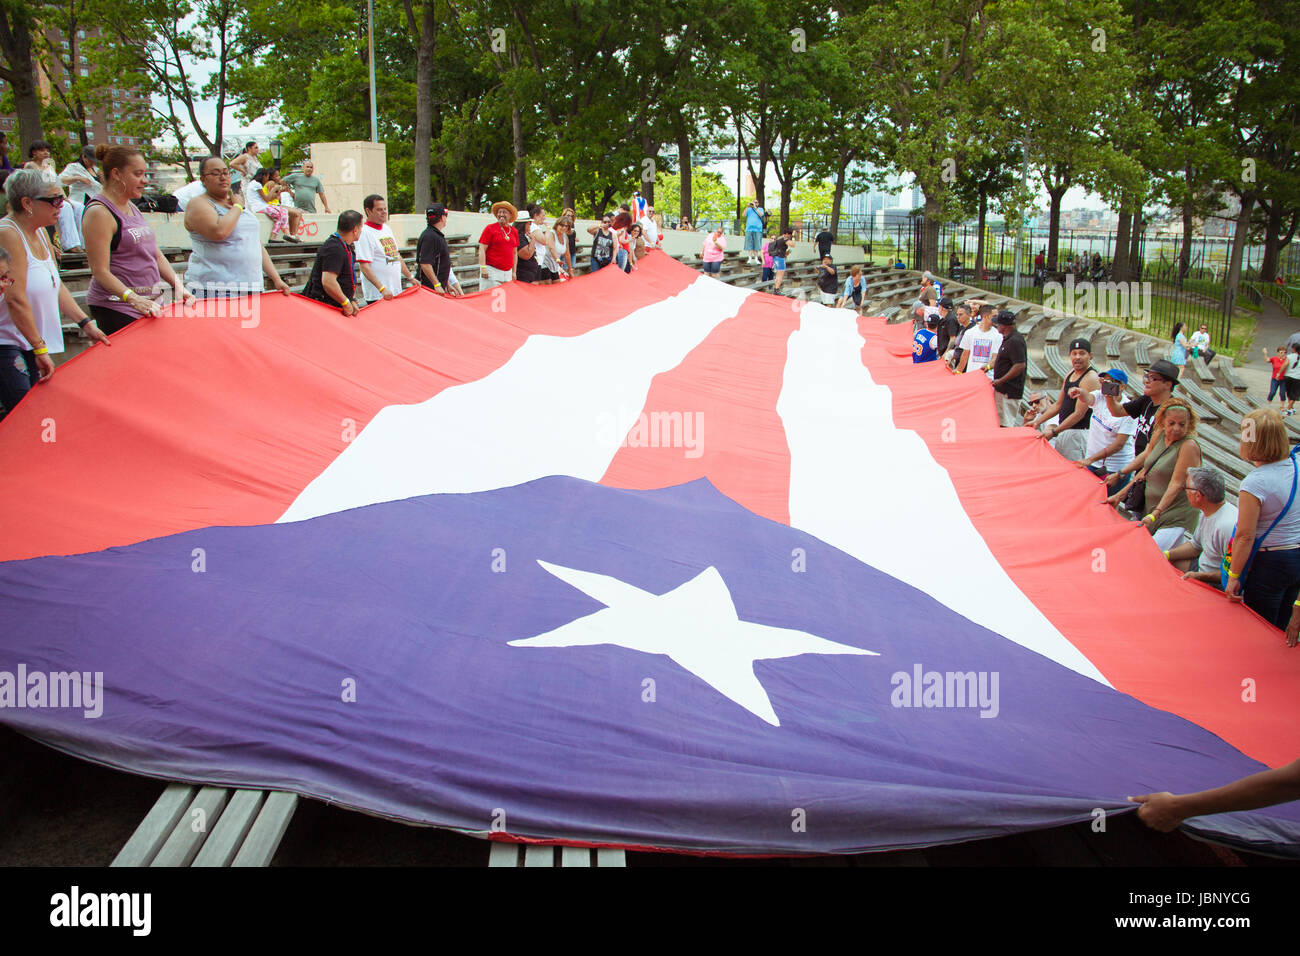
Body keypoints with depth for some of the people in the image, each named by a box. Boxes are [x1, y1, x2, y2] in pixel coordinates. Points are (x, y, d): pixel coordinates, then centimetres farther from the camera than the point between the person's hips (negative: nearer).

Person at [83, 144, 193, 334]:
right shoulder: (98, 212, -11)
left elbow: (156, 255, 19)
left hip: (151, 303, 8)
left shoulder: (132, 207, 17)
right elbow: (100, 272, -17)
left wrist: (178, 285, 5)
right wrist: (134, 299, -29)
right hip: (117, 309, -8)